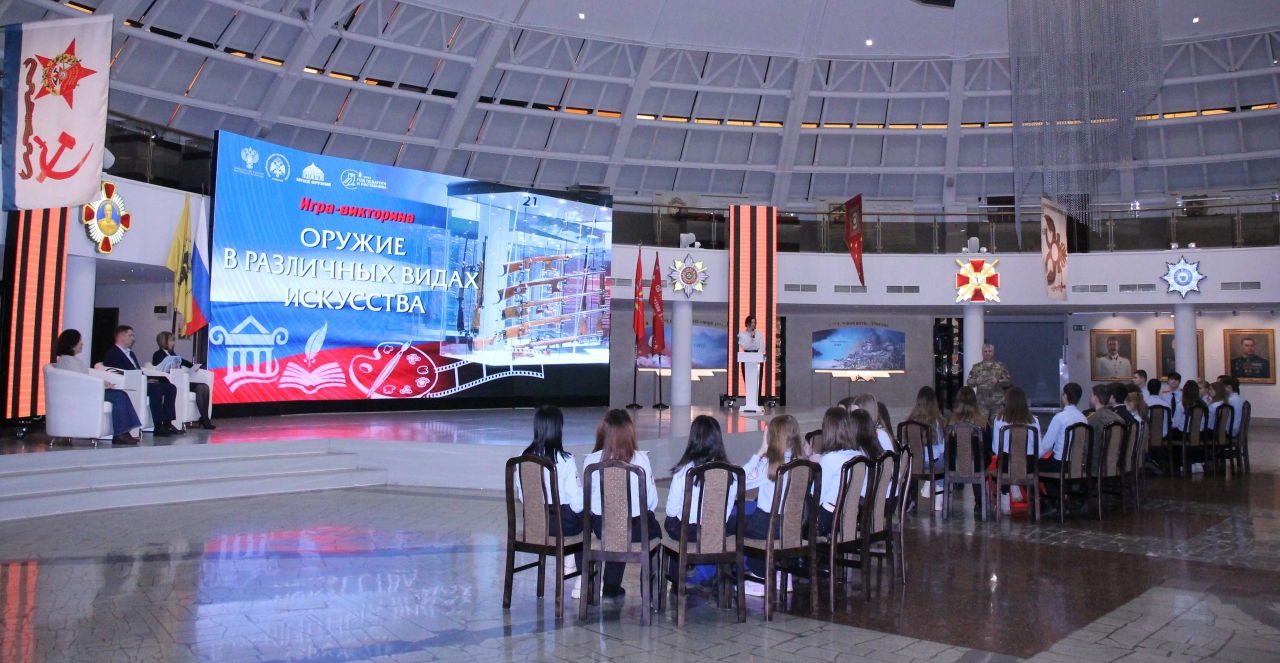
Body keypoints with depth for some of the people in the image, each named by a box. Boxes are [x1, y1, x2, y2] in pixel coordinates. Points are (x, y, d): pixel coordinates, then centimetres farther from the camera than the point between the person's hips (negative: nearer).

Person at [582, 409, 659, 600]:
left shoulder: (591, 461, -8)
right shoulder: (641, 459, -11)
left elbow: (587, 498, 0)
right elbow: (652, 500, -6)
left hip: (602, 528, 2)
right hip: (635, 529, -1)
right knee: (654, 529, 30)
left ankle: (611, 587, 37)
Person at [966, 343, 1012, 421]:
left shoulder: (1000, 366, 7)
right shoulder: (976, 367, 7)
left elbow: (1008, 382, 4)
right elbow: (969, 383, 4)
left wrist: (998, 381, -13)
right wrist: (976, 381, -16)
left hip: (997, 402, 1)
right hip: (982, 402, 0)